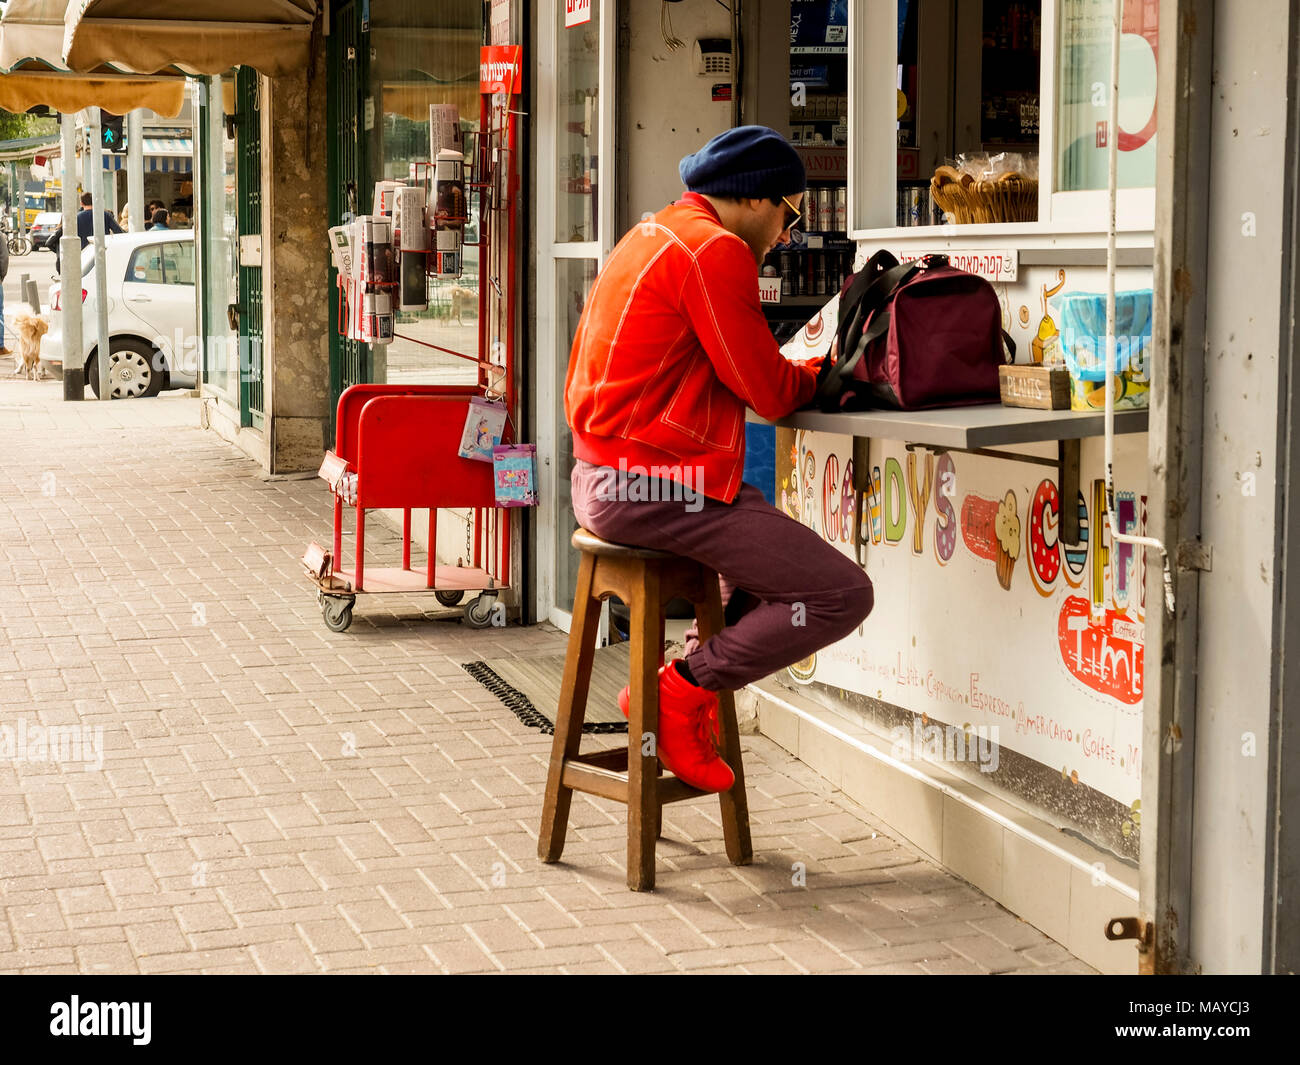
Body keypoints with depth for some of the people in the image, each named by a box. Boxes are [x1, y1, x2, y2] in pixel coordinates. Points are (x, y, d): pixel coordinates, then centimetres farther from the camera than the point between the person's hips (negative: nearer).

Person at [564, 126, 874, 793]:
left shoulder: (654, 234, 21)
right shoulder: (715, 249, -12)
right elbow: (771, 393, -11)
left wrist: (798, 372, 10)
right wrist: (819, 373, 10)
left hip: (604, 481, 11)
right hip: (655, 487, -11)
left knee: (780, 551, 29)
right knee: (842, 594, -12)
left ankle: (688, 679, 18)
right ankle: (685, 690, -3)